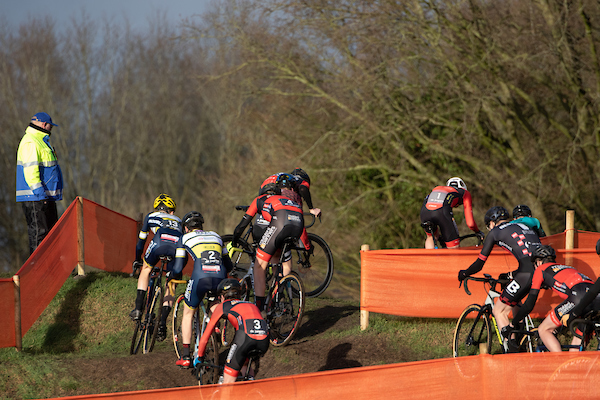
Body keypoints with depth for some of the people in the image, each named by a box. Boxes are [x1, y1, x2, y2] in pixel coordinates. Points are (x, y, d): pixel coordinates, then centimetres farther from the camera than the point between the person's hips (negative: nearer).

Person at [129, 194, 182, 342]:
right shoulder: (178, 221, 41)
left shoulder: (151, 217, 35)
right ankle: (162, 323, 4)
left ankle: (138, 308, 14)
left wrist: (137, 260, 53)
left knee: (146, 269, 27)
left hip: (160, 244, -2)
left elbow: (141, 240, 40)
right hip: (178, 246, 2)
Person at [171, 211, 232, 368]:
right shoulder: (215, 236, 28)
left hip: (200, 278, -3)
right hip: (220, 278, 3)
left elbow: (178, 268, 12)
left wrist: (170, 275, 34)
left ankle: (185, 356, 9)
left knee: (188, 314, 17)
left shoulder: (185, 239, 18)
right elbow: (229, 266, 30)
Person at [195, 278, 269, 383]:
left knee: (227, 384, 1)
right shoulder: (251, 305, 38)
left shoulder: (222, 307, 26)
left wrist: (200, 358, 44)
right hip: (264, 342, 5)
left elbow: (205, 337, 30)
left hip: (245, 336, -5)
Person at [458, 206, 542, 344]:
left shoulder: (495, 231, 12)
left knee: (499, 311, 5)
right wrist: (513, 274, 48)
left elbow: (479, 264, 13)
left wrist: (464, 273, 32)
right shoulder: (522, 226, 30)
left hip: (528, 271, -7)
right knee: (514, 301, 33)